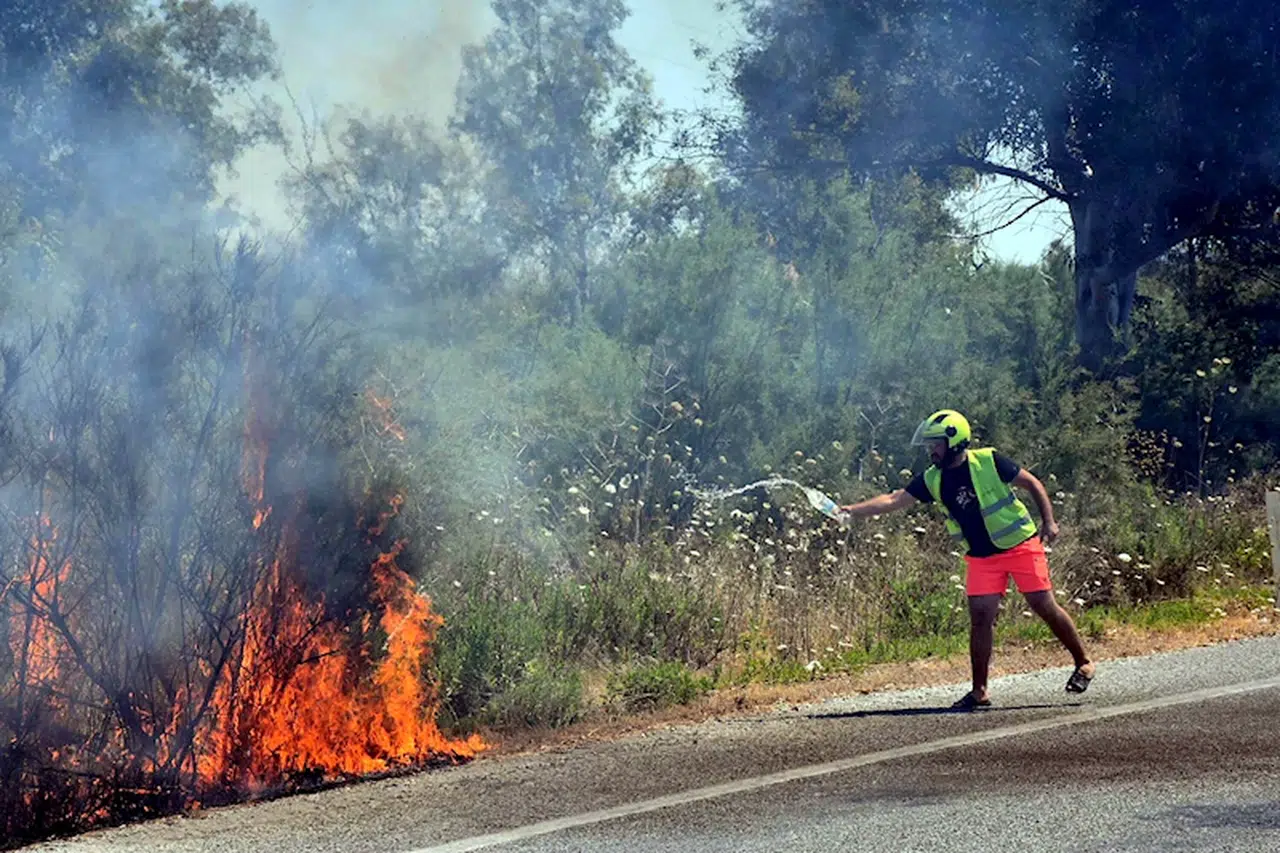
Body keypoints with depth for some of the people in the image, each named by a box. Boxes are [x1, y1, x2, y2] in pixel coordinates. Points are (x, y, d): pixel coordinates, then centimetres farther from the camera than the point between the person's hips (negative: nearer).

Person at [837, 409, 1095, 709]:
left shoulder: (989, 462, -14)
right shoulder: (933, 480, -1)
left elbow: (1032, 483, -5)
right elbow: (893, 500, -1)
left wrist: (1048, 520, -13)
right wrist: (851, 510, -10)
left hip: (1020, 546, -4)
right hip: (981, 558, 4)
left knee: (1044, 606, -4)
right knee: (980, 617, -4)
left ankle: (1083, 663, 15)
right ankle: (979, 691, 3)